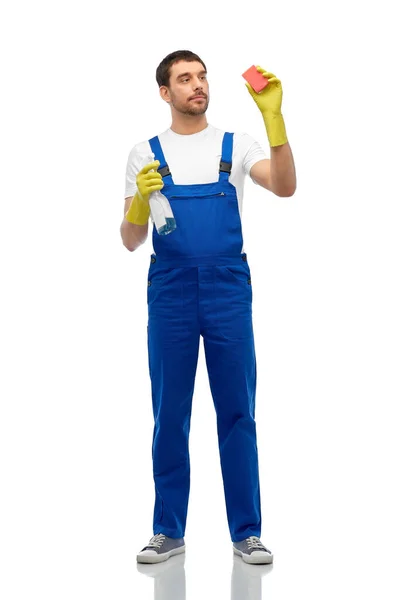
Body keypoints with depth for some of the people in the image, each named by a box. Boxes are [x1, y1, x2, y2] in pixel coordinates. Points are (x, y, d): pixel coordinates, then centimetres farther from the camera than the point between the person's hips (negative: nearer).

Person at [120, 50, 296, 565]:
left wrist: (273, 115, -20)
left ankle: (246, 533, 10)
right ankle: (169, 531, 16)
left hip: (228, 288, 0)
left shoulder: (236, 146, 8)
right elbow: (130, 241, 5)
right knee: (169, 414, 6)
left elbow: (284, 188, -11)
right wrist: (141, 199, -16)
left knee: (237, 412, 2)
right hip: (170, 290, 0)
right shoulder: (145, 154, 9)